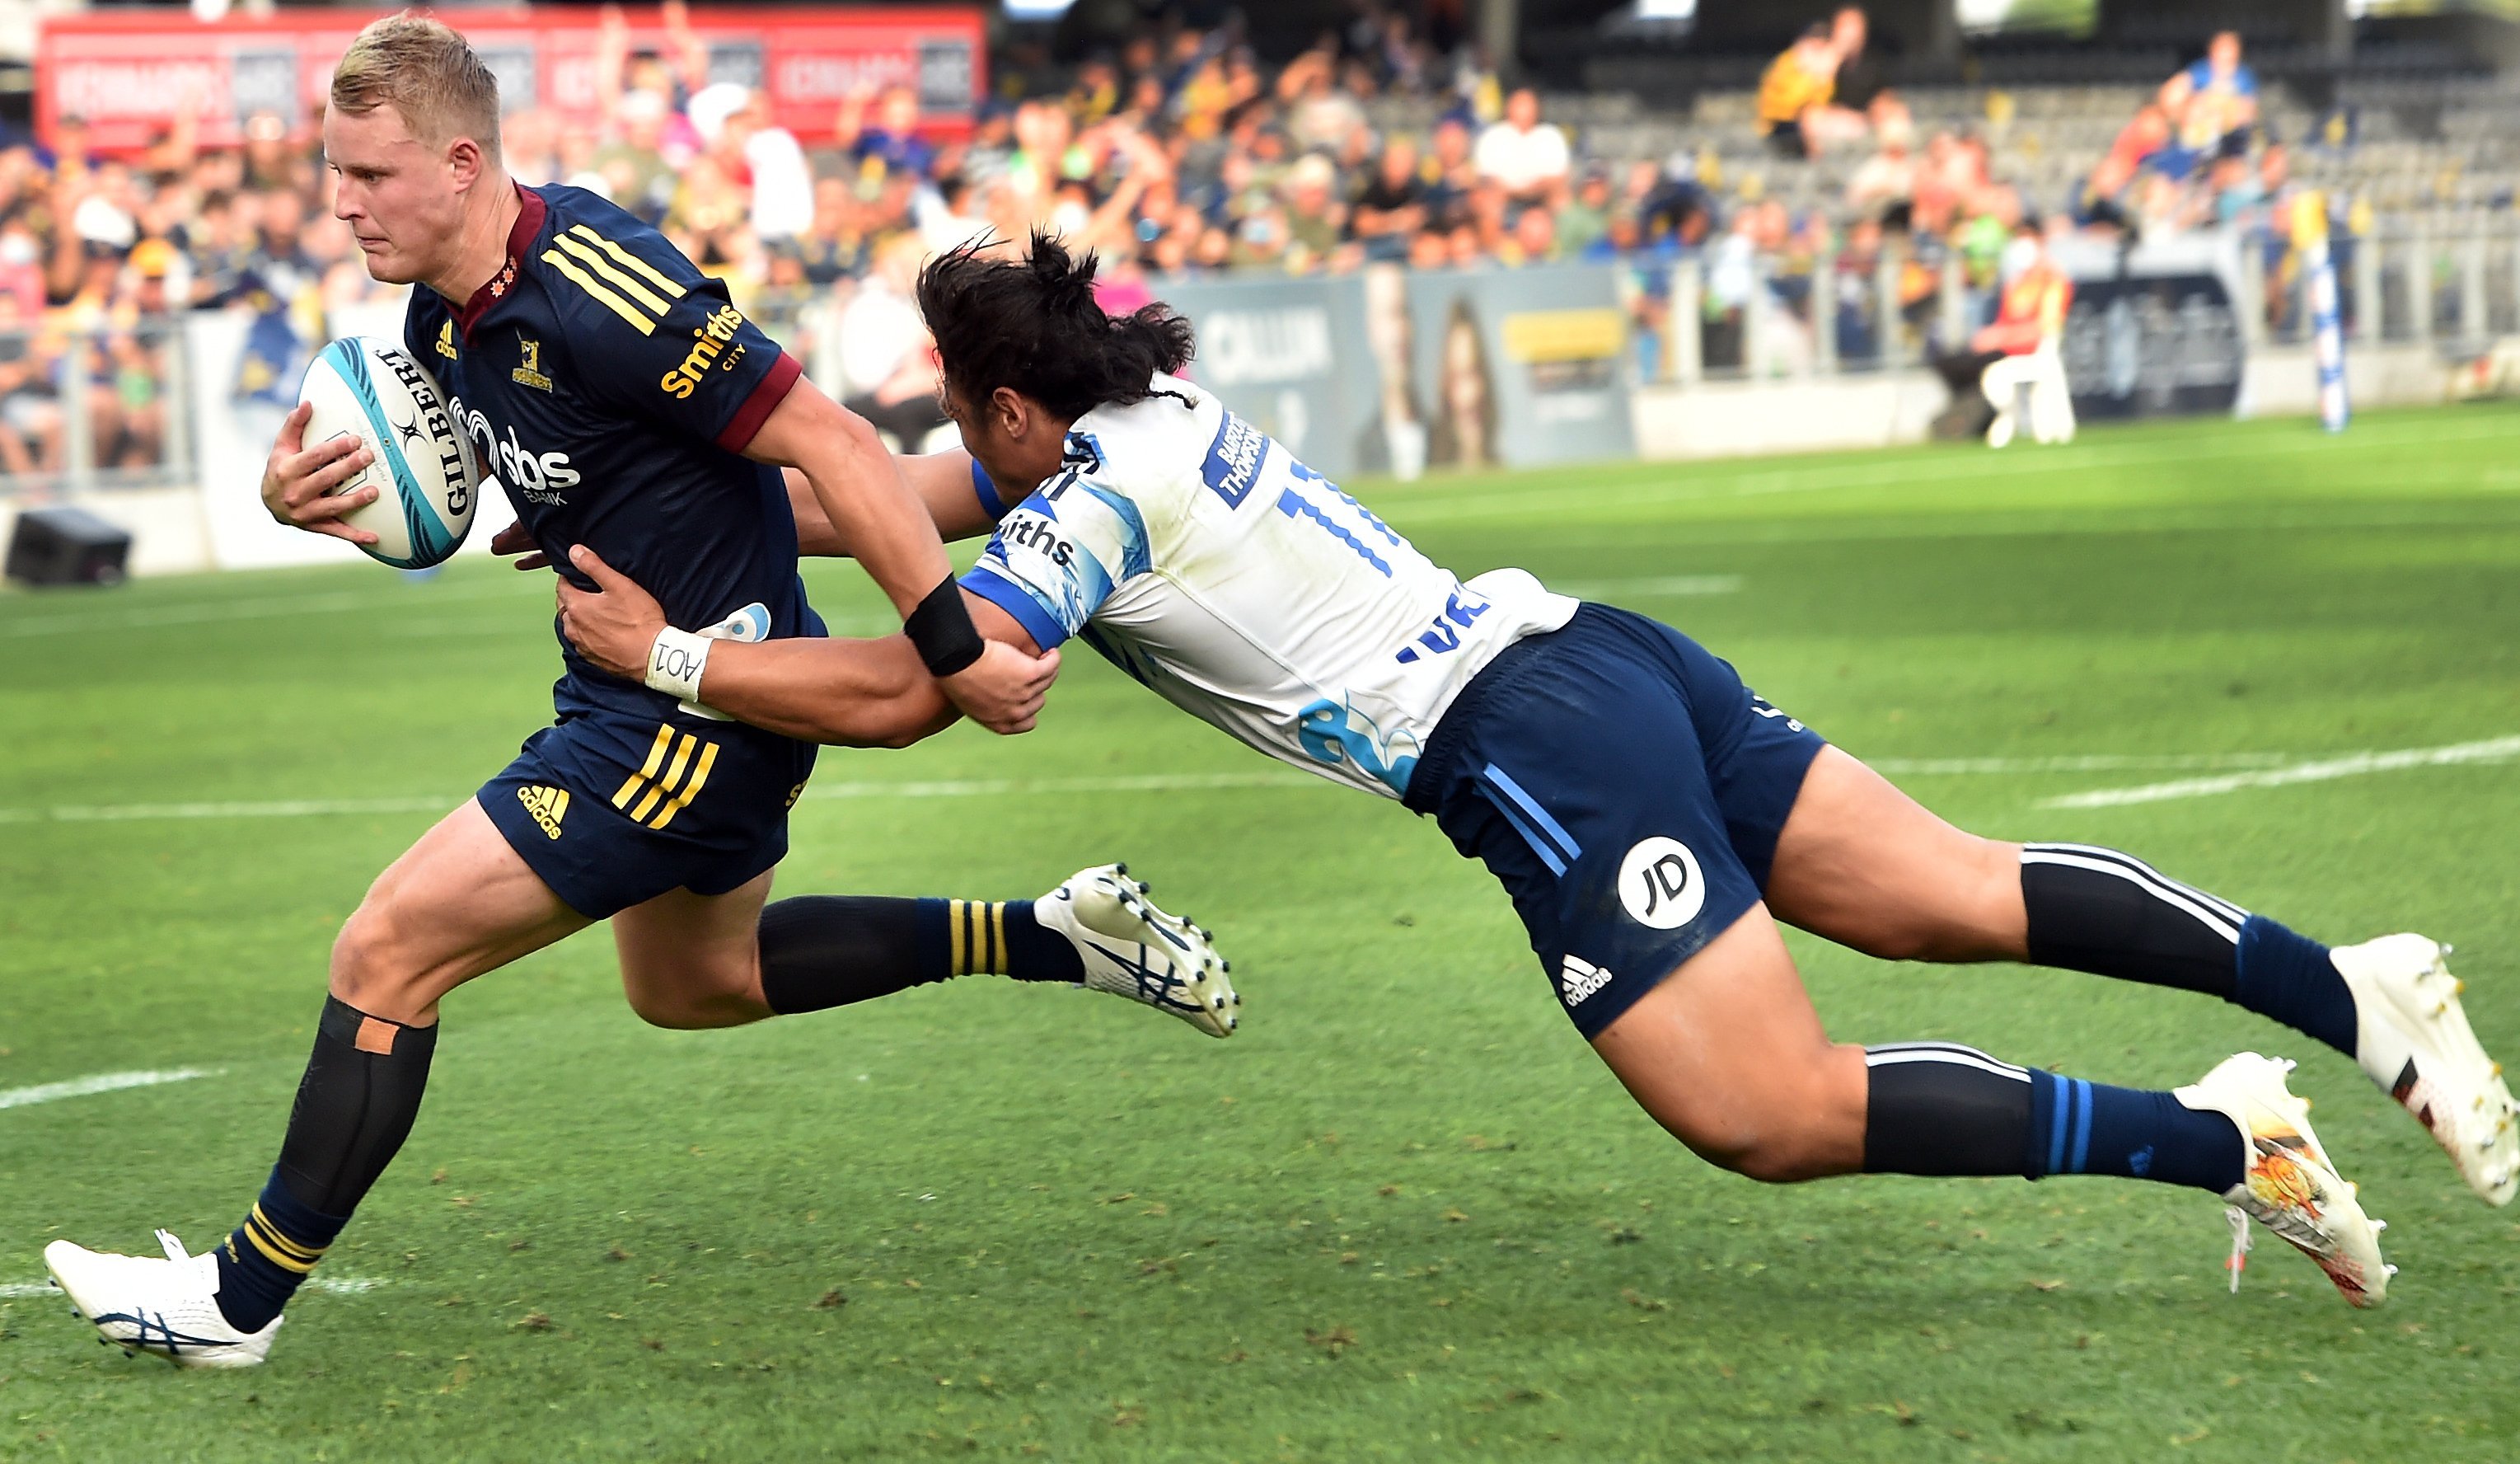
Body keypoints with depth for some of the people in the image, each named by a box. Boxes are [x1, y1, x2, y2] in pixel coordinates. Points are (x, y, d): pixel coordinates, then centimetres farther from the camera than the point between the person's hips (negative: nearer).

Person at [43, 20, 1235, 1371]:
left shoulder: (601, 296, -29)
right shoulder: (445, 310, -1)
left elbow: (832, 445, -28)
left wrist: (954, 653, -28)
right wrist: (306, 497, -8)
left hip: (703, 709, -10)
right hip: (641, 691, 10)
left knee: (383, 956, -8)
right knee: (694, 984, 30)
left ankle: (241, 1300, 5)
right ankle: (1055, 937, 30)